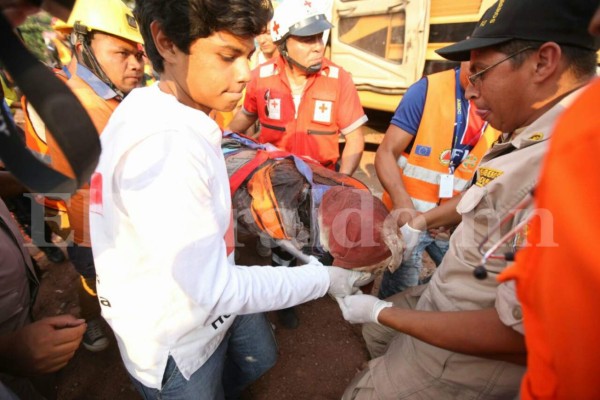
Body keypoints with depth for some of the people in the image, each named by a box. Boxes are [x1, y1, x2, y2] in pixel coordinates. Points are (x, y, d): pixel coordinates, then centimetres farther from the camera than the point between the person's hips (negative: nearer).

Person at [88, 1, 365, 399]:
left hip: (213, 296, 8)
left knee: (259, 362, 29)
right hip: (178, 340, -8)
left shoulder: (164, 112, -3)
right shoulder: (164, 144, -34)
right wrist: (323, 278, -21)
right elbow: (213, 289, -30)